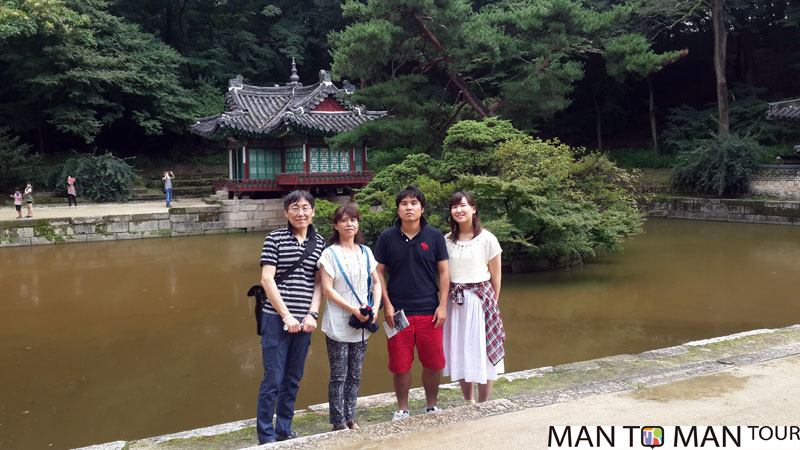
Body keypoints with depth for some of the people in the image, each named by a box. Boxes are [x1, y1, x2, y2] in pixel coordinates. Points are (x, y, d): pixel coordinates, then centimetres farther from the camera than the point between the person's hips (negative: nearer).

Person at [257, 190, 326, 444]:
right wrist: (286, 316, -12)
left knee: (293, 379, 13)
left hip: (304, 321, 4)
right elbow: (267, 279, -8)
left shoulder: (319, 242, 8)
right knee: (273, 379, -1)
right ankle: (266, 437, 12)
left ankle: (284, 430, 28)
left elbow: (318, 282, 9)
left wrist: (312, 314, -4)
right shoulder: (275, 238, -4)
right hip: (276, 318, -4)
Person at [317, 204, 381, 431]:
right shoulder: (330, 253, -5)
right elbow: (327, 289, -11)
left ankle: (350, 418, 22)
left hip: (362, 324, 5)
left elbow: (376, 282, 13)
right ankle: (338, 422, 11)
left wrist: (374, 308, -3)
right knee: (339, 376, 1)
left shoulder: (366, 252, 10)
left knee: (355, 375, 11)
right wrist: (353, 309, -17)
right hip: (338, 325, -5)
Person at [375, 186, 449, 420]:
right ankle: (402, 409, 24)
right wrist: (387, 305, -3)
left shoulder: (434, 236, 2)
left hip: (429, 310, 0)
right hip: (398, 312, 0)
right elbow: (378, 272, 5)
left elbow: (444, 271, 4)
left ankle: (431, 407, 27)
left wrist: (443, 305, -2)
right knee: (400, 365, 5)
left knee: (433, 363, 7)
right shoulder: (387, 238, 1)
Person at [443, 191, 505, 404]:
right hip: (455, 302, 3)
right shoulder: (447, 240, 4)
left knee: (483, 351, 1)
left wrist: (492, 303, 2)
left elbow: (495, 275, 0)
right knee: (460, 352, 9)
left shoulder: (486, 238, -4)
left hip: (480, 298, -3)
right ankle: (468, 402, 23)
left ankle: (483, 406, 13)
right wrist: (446, 299, 3)